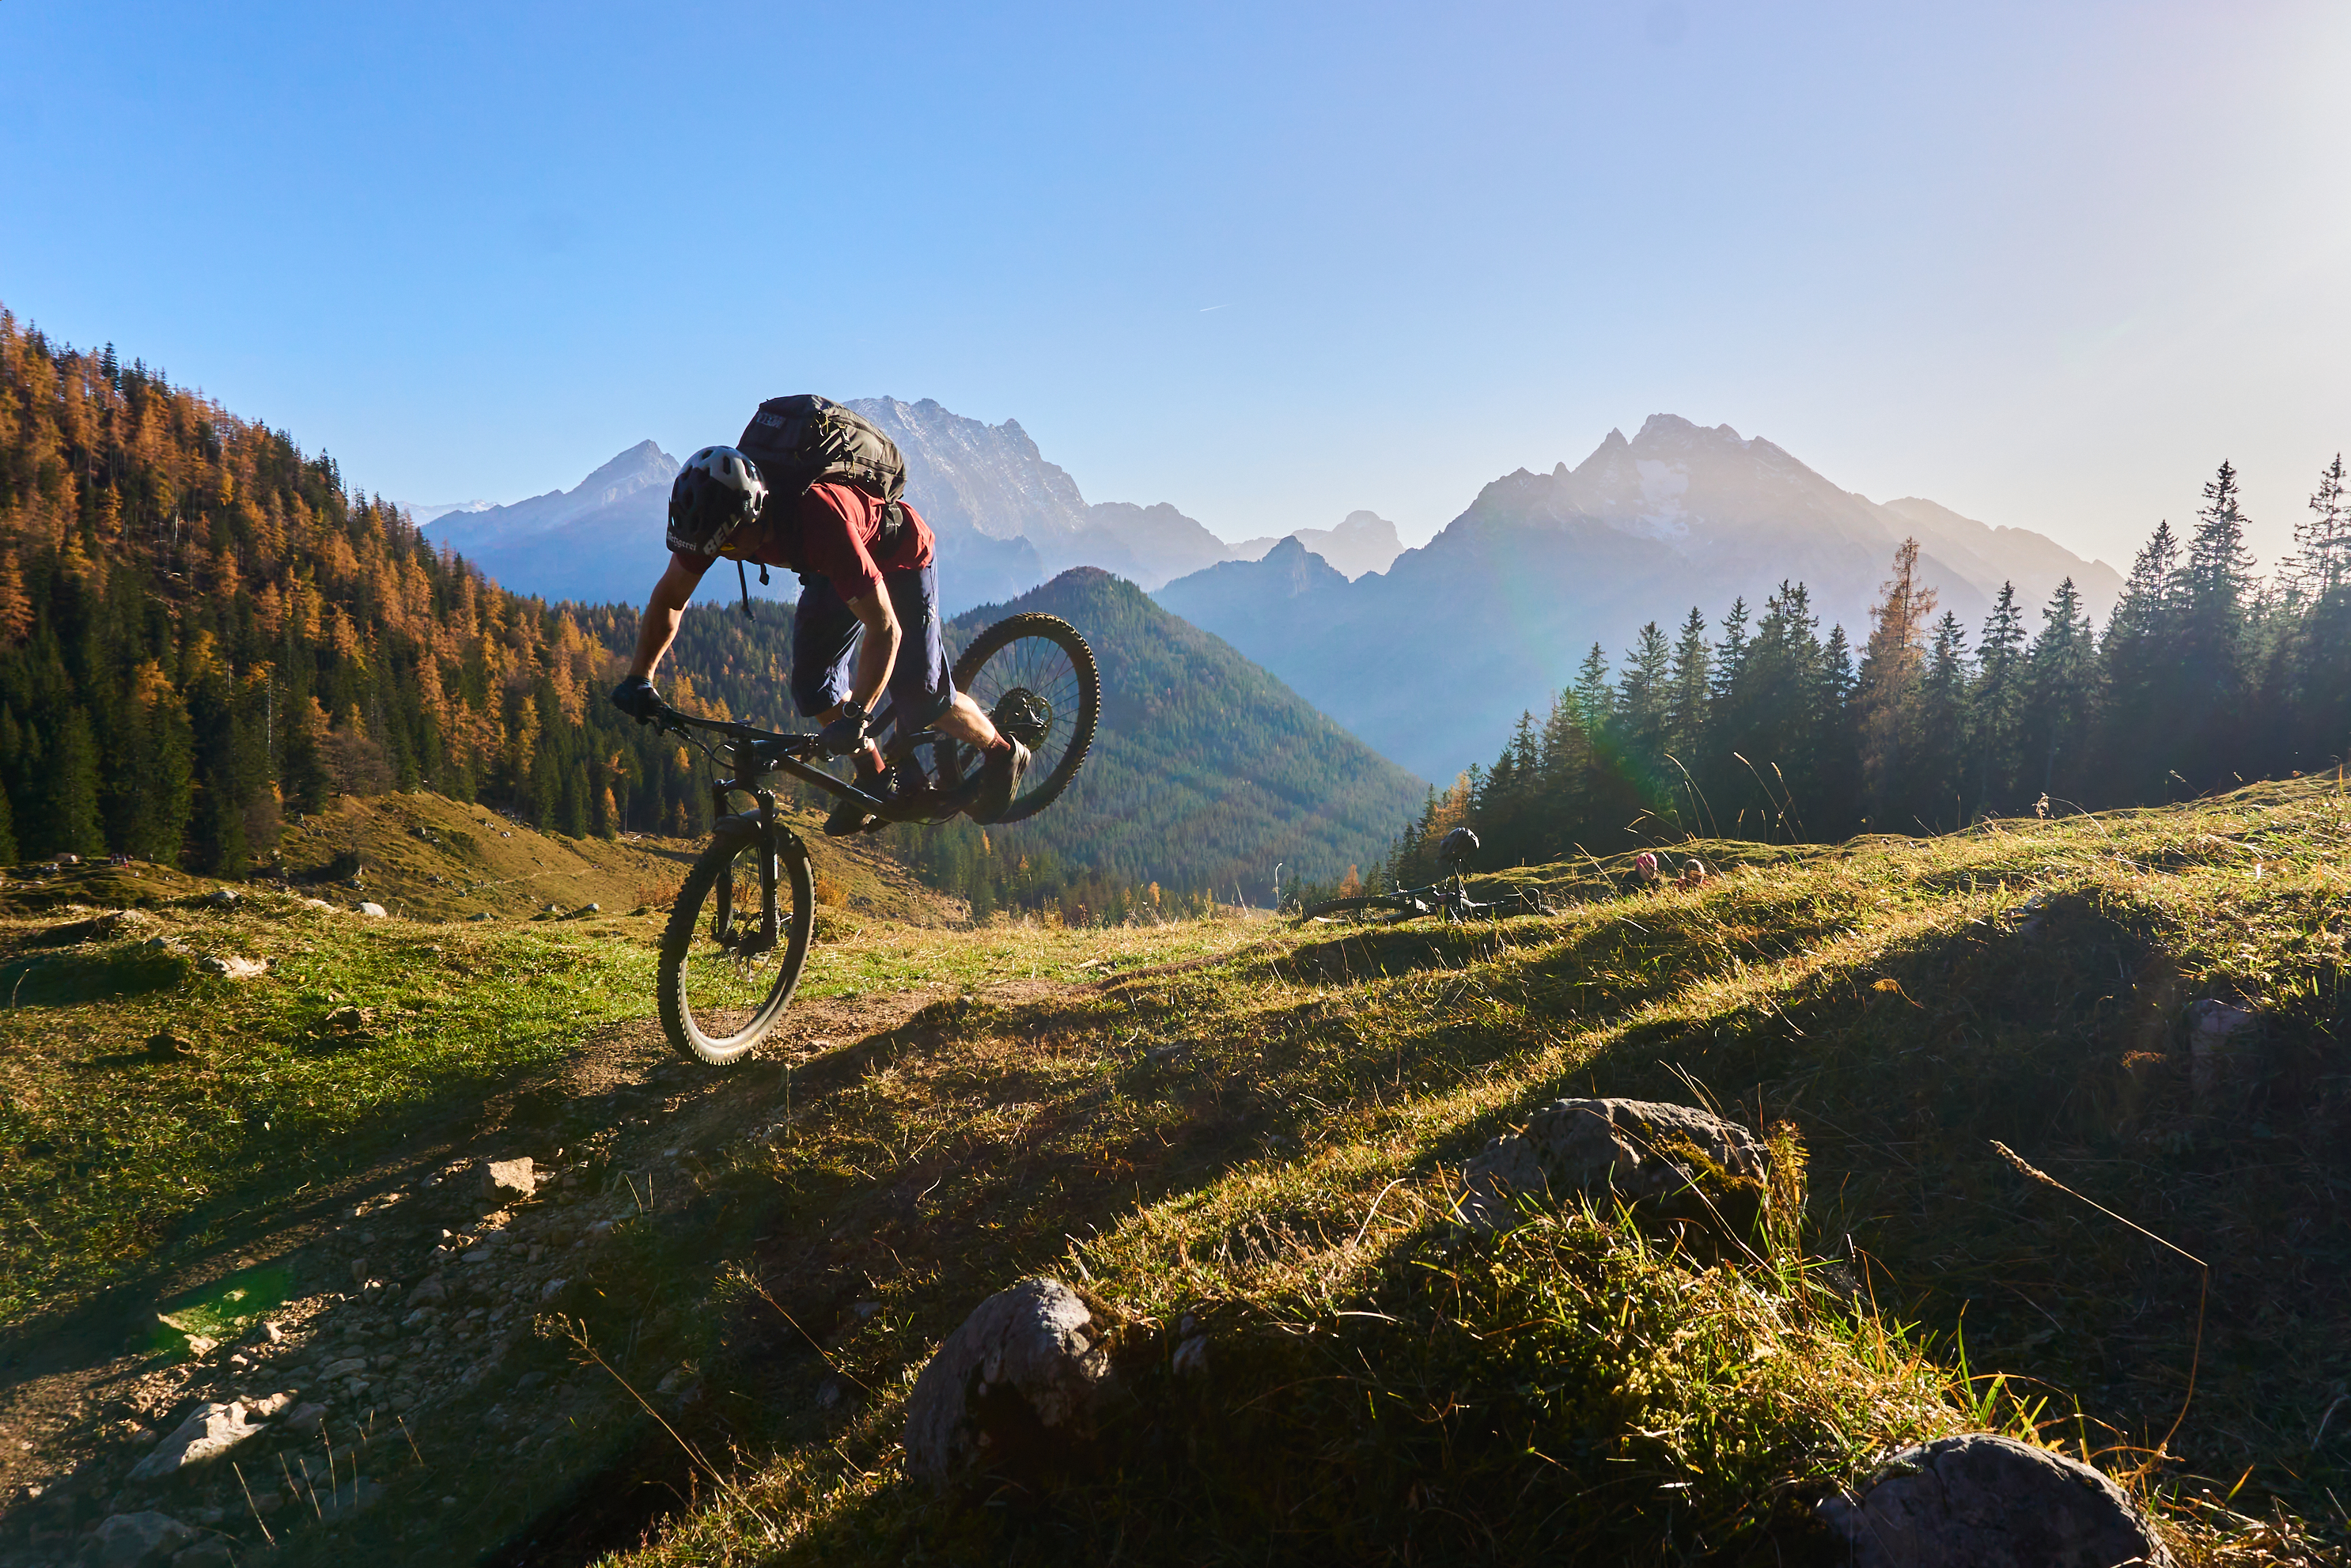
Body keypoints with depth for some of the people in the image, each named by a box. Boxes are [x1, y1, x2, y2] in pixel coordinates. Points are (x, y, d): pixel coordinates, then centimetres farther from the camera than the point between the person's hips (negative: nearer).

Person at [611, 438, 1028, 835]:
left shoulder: (820, 519, -44)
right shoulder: (714, 514, -27)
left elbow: (884, 630, -41)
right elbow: (669, 598, -10)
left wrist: (856, 716, -46)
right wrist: (639, 678, -19)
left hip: (899, 557, -6)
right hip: (833, 568, 6)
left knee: (919, 697, -11)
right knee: (812, 685, -6)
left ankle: (1002, 753, 15)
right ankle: (877, 778, 15)